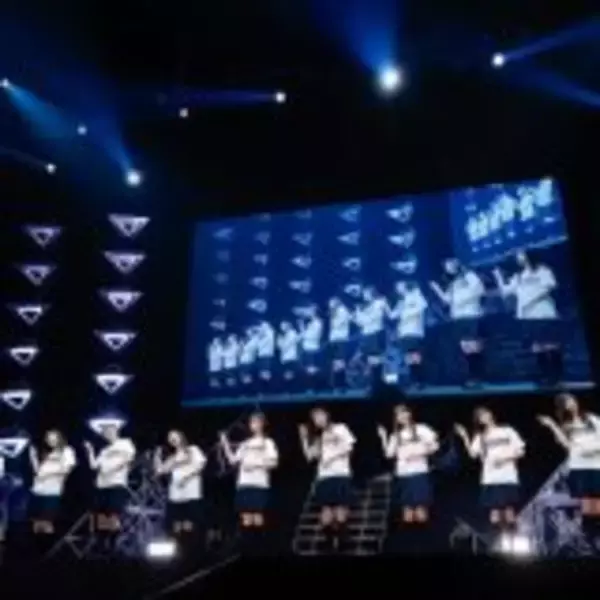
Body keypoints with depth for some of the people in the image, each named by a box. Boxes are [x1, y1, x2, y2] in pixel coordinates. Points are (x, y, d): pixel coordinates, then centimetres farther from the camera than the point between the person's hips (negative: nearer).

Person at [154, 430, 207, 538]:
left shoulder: (193, 449, 11)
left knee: (188, 526, -8)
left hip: (191, 493, -5)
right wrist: (157, 456, 12)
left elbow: (201, 464, -5)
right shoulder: (172, 458, 24)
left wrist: (187, 476, -13)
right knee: (176, 526, -1)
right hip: (176, 494, 5)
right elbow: (159, 470, 20)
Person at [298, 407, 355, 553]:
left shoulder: (340, 428, 10)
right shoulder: (319, 438, 24)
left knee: (341, 511, -7)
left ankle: (340, 544, -2)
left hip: (340, 475, -5)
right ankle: (329, 545, 7)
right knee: (326, 513, 0)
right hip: (324, 477, 5)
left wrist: (332, 457, -10)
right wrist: (304, 438, 11)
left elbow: (348, 447, -2)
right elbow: (309, 456, 18)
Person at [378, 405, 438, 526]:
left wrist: (418, 454, -10)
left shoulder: (421, 429, 4)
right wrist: (383, 437, -2)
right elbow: (389, 454, 6)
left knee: (421, 507, -6)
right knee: (407, 508, 2)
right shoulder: (396, 435, 14)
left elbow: (434, 445, -2)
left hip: (419, 473, -4)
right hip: (403, 475, 4)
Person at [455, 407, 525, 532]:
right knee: (494, 513, -4)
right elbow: (472, 454, -2)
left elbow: (521, 452, 6)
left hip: (508, 478, -1)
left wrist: (505, 458, -9)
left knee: (510, 510, -1)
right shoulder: (480, 437, 14)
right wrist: (465, 437, -13)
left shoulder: (508, 431, 11)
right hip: (490, 480, 1)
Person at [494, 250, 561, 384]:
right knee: (537, 348, 2)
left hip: (544, 314, -5)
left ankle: (557, 376, -1)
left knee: (551, 346, -6)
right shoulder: (518, 277, 23)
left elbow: (549, 287, -7)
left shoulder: (542, 270, 8)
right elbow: (505, 292, 18)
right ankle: (545, 377, 6)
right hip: (528, 317, 5)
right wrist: (498, 276, 12)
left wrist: (531, 300, -13)